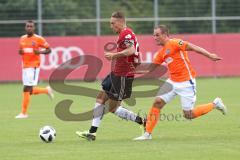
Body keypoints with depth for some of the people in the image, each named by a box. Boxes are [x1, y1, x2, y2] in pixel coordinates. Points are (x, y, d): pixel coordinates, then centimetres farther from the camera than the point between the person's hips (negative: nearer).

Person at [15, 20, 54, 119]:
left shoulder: (38, 39, -5)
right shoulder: (22, 39, 11)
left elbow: (48, 50, 0)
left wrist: (40, 52, -18)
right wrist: (20, 52, 1)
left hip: (33, 67, -7)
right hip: (25, 66, 7)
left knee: (27, 89, -11)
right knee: (29, 91, 8)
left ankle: (24, 113, -5)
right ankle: (47, 90, 34)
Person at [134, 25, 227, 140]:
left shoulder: (174, 43, -12)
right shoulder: (161, 53, 12)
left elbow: (192, 47, -20)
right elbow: (151, 68, 18)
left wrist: (209, 55, -30)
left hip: (186, 82, -8)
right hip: (172, 82, 8)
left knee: (188, 115, -4)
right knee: (157, 102, -4)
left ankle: (215, 104, 15)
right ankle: (147, 134, 2)